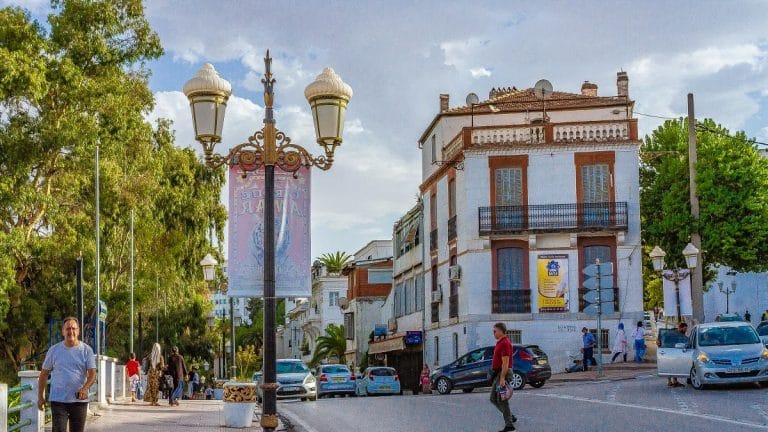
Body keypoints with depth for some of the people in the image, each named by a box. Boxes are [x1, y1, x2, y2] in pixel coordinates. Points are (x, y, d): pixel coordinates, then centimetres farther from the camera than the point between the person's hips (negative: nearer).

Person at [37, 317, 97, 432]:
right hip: (58, 400, -1)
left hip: (79, 400, 1)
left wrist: (85, 388, -27)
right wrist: (40, 396, 8)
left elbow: (92, 374, -7)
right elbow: (44, 374, 11)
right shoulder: (54, 350, 3)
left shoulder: (86, 350, 0)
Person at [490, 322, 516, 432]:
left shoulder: (505, 344, -17)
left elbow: (505, 362, -22)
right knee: (493, 398, 12)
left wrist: (502, 378, -27)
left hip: (503, 373, -10)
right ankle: (510, 417, 19)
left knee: (501, 400, -8)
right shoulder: (499, 343, 16)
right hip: (498, 374, 10)